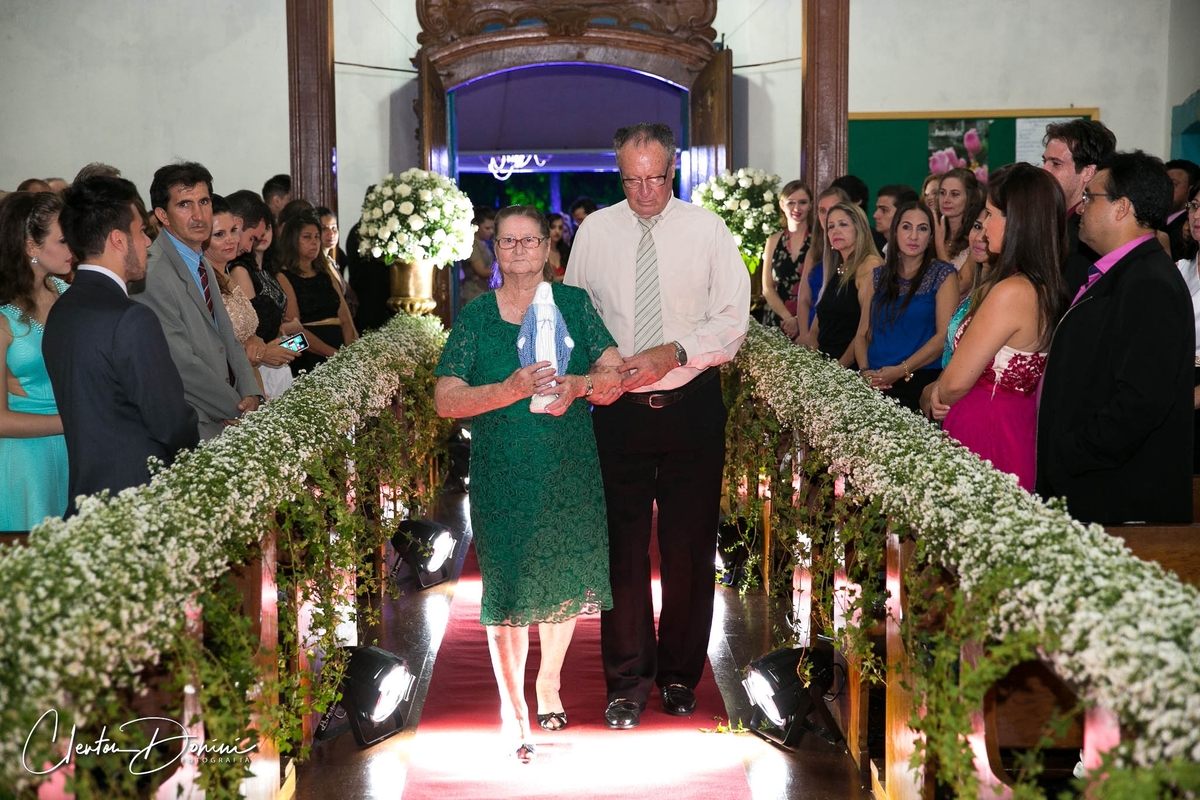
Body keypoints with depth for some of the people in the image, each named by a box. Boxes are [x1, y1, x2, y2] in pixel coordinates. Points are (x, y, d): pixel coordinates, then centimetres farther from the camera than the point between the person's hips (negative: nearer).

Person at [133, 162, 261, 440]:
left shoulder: (203, 265, 15)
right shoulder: (152, 274, -15)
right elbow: (181, 363, -18)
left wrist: (251, 395, -1)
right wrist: (239, 409, -10)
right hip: (192, 430, -8)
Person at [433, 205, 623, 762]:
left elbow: (615, 378, -1)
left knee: (563, 578, 11)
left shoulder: (574, 304, 4)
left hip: (570, 471, 2)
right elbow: (445, 399, -9)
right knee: (509, 586, -1)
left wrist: (577, 384, -22)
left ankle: (549, 684, 36)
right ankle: (513, 709, 13)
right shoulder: (475, 316, 0)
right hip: (503, 475, -2)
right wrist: (511, 389, -23)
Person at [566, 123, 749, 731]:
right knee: (623, 546, 1)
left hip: (692, 406, 0)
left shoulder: (707, 230, 1)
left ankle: (679, 675, 22)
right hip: (620, 408, 1)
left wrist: (673, 352, -16)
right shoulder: (595, 231, 5)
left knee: (690, 548, 6)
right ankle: (628, 682, 14)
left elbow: (732, 320, -3)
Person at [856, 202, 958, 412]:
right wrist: (865, 371, -6)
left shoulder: (943, 274, 2)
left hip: (919, 384, -3)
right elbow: (863, 334, 13)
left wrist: (901, 370, -14)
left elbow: (944, 336, -7)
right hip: (875, 384, 3)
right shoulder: (879, 276, 14)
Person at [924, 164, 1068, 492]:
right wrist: (943, 392, 3)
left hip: (985, 439, -9)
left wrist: (939, 395, 6)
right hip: (1019, 426, 9)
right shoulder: (1046, 288, 5)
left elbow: (956, 382, -15)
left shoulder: (1011, 292, -22)